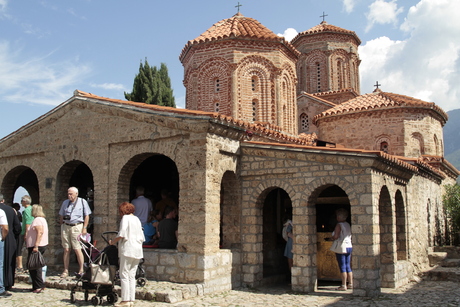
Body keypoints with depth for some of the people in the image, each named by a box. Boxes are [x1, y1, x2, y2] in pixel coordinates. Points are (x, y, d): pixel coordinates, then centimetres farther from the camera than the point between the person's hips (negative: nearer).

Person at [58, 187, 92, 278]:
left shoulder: (82, 202, 1)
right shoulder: (65, 202, 12)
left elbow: (87, 216, 1)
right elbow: (61, 216, 18)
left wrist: (84, 228, -5)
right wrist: (62, 226, 8)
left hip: (76, 227, -4)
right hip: (65, 227, 4)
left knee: (77, 249, -6)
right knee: (66, 250, 5)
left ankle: (81, 270, 4)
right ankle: (66, 270, 12)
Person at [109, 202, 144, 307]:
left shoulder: (125, 218, -3)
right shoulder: (137, 219, 17)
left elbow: (121, 234, -14)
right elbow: (141, 237, 17)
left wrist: (112, 242, -1)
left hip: (127, 250, -7)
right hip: (137, 250, 7)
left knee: (124, 275, -3)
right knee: (132, 276, 9)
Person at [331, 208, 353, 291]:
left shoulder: (339, 225, -12)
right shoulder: (348, 225, 12)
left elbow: (335, 236, -19)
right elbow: (350, 236, 17)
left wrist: (332, 237, 1)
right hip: (349, 247, 8)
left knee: (342, 267, -5)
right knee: (348, 267, 13)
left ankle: (344, 285, -4)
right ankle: (350, 284, 15)